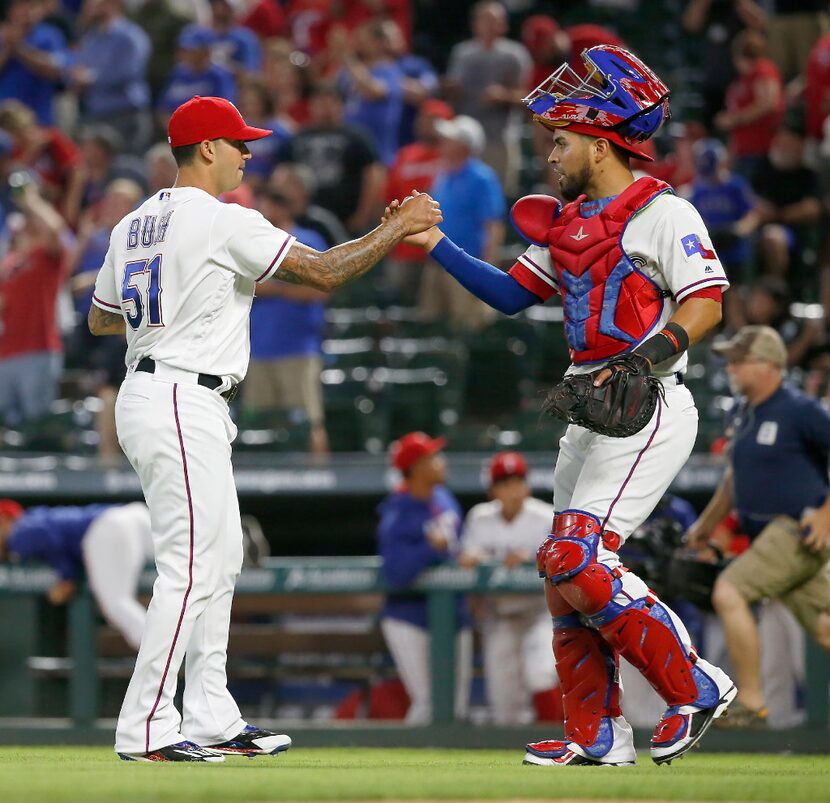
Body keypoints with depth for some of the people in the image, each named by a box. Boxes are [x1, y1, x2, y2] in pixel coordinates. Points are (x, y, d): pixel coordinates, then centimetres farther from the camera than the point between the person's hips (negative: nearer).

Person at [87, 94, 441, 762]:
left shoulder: (134, 224, 13)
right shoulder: (223, 222, -13)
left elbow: (99, 318, 22)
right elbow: (324, 272, -13)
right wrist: (399, 229, -3)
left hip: (149, 394, 10)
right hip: (181, 401, -10)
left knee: (221, 557, 14)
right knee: (192, 564, -10)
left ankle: (211, 720, 14)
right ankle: (145, 729, -11)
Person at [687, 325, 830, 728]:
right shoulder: (746, 416, 15)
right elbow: (737, 475, 30)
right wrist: (707, 524, 35)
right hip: (771, 536, 8)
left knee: (729, 591, -17)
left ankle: (751, 704, -14)